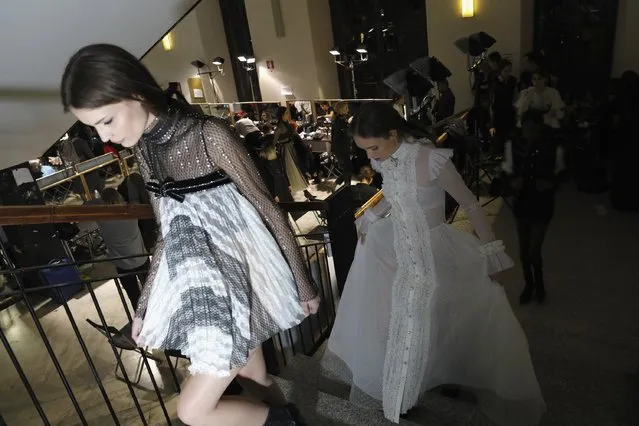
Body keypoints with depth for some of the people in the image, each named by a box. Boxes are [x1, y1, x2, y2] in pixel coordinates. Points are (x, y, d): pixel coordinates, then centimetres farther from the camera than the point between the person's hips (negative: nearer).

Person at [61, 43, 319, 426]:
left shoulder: (209, 135, -18)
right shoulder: (145, 151, 4)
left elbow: (268, 209, -13)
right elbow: (171, 233, 12)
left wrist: (304, 285, -7)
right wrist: (145, 304, 14)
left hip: (239, 274, -6)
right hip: (201, 282, 7)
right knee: (253, 376, 21)